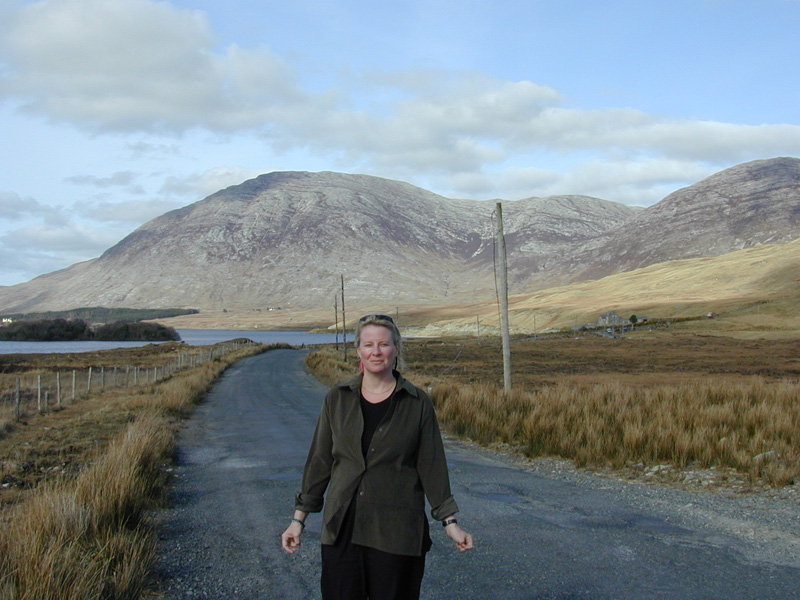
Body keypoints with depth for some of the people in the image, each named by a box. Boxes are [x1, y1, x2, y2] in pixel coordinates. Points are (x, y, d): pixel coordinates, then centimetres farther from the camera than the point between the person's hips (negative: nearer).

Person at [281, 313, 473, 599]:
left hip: (397, 534, -1)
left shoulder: (418, 403, -1)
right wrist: (299, 518, 8)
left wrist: (450, 522, 0)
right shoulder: (337, 399, 4)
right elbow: (319, 461, 9)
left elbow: (432, 466, 2)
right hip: (342, 531, 2)